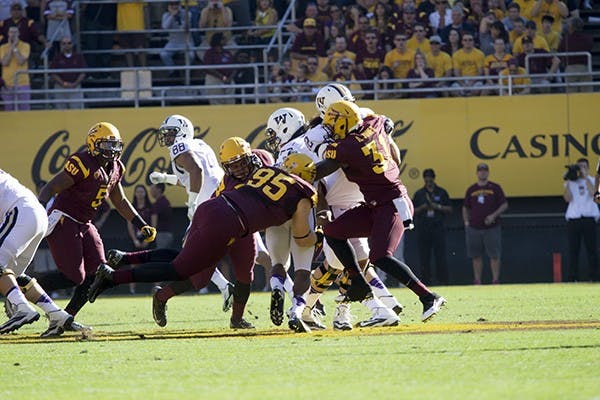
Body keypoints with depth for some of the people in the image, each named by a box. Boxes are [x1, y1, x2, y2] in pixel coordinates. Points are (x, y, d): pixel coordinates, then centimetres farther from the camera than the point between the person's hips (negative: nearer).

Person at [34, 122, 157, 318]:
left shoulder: (114, 168, 8)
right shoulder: (83, 164, -19)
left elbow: (120, 202, 22)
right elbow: (50, 188, -20)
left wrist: (142, 226, 18)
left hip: (84, 226, 9)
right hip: (63, 221, -9)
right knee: (74, 277, -14)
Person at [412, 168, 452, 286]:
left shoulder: (441, 192, 9)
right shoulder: (419, 194, 11)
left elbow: (450, 210, 7)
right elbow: (412, 211, 10)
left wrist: (438, 207, -9)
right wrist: (422, 208, -9)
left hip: (438, 228, -1)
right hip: (423, 229, 1)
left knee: (441, 255, -6)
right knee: (424, 257, 1)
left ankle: (442, 280, -3)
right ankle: (426, 280, 6)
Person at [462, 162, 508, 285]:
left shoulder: (495, 188, 3)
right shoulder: (471, 189, 11)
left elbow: (504, 205, 2)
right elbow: (465, 208, 18)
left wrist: (494, 215, -11)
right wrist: (466, 222, 4)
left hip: (492, 228, -3)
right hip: (474, 228, 3)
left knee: (494, 255, -4)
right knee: (476, 256, 4)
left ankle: (495, 281, 0)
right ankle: (477, 281, 9)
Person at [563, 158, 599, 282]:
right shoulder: (571, 183, 13)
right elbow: (568, 198, -2)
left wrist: (585, 177, -12)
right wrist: (567, 182, -4)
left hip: (588, 219, -1)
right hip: (573, 219, 1)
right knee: (573, 249, 0)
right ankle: (573, 278, 2)